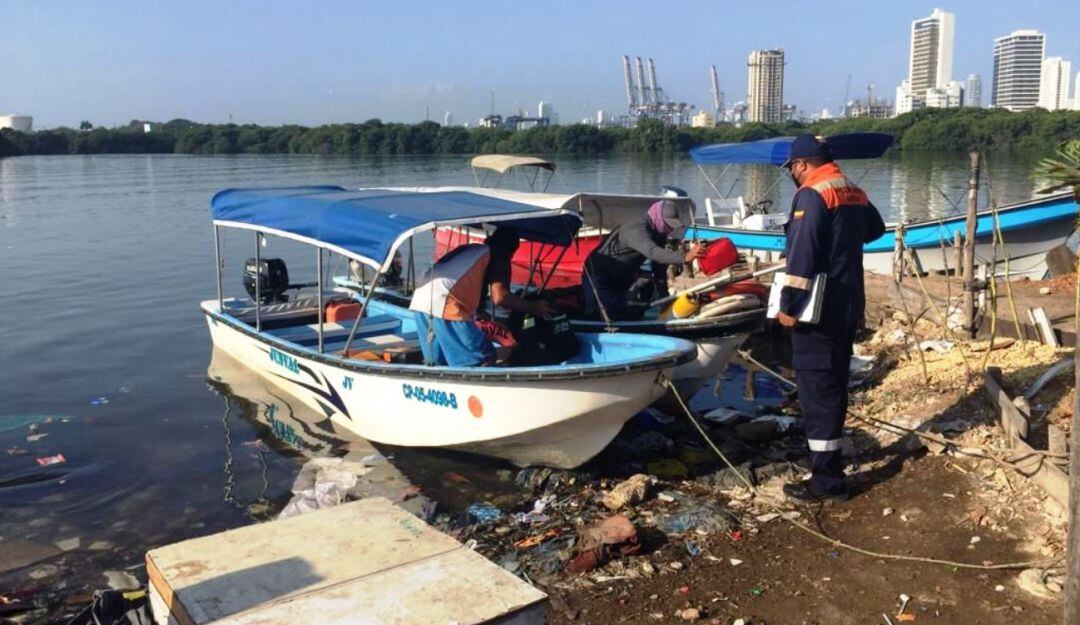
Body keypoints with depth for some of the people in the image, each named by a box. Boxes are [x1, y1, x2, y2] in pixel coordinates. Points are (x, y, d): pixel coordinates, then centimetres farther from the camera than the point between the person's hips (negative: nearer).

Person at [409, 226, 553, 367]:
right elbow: (499, 297, -4)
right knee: (484, 360, 1)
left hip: (420, 299, 8)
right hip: (444, 305, -8)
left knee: (434, 366, 18)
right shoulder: (498, 257, 11)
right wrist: (532, 307, 9)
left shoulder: (468, 249, 33)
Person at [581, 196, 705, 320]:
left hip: (617, 284, 10)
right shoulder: (637, 229, -27)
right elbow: (653, 253, -47)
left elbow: (659, 268, 7)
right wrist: (685, 257, -59)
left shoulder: (657, 233, 2)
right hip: (598, 279, -10)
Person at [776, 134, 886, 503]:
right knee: (834, 384, 18)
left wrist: (789, 304, -19)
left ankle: (827, 479, -1)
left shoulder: (812, 195, -15)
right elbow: (876, 229, 31)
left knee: (816, 389, -5)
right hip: (848, 306, 9)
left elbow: (801, 255, -23)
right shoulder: (854, 193, 12)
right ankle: (829, 460, 32)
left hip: (818, 309, -9)